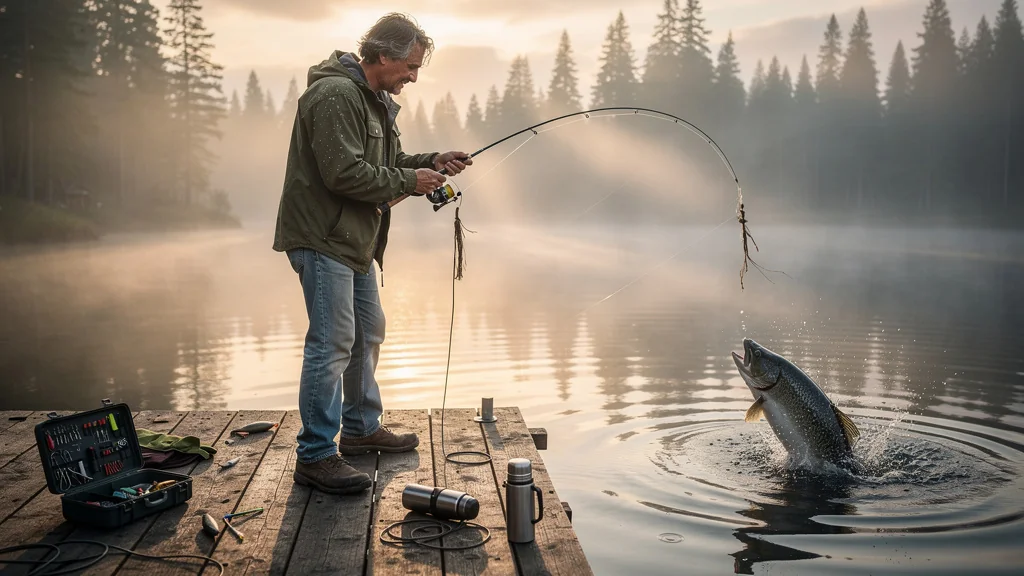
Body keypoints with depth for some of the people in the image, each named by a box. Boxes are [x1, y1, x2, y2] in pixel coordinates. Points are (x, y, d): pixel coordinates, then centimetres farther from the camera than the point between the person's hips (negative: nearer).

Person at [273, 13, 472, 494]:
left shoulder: (377, 100, 15)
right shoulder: (335, 95, -19)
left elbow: (387, 162, 20)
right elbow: (345, 174, -26)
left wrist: (430, 162, 3)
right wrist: (409, 181, -17)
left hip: (354, 240, 11)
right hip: (322, 238, -11)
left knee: (367, 333, 18)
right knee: (332, 341, -12)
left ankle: (362, 428, 32)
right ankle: (316, 456, -5)